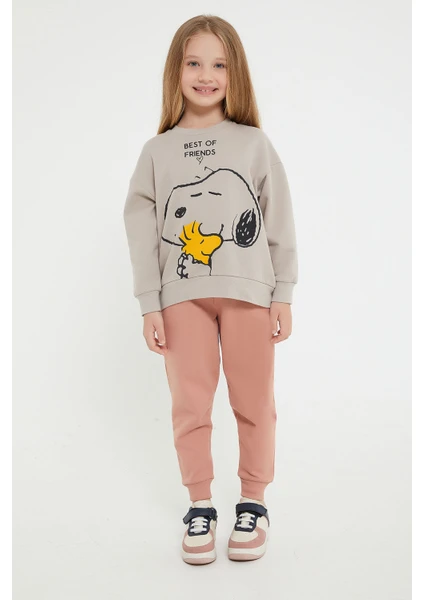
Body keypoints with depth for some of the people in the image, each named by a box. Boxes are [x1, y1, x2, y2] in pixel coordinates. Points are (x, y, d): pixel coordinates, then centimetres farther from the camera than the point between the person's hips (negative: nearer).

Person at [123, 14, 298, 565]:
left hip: (248, 292, 0)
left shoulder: (255, 143, 3)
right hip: (182, 296, 1)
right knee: (190, 405, 7)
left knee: (254, 403, 8)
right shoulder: (158, 151, 4)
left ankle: (254, 502, 28)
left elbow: (280, 221, 3)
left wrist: (284, 295, 0)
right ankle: (200, 506, 25)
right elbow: (142, 230, 2)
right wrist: (149, 306, -2)